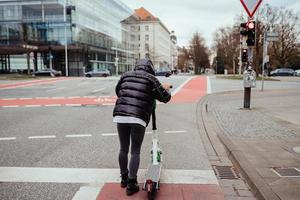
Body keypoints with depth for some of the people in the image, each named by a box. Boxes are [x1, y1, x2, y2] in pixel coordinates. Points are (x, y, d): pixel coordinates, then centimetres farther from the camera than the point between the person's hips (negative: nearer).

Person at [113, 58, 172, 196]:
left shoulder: (125, 75, 17)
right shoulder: (151, 78, 7)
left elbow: (118, 92, 31)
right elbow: (165, 98, 7)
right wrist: (166, 89, 28)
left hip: (120, 116, 4)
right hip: (138, 119, -3)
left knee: (123, 149, 19)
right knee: (135, 152, 9)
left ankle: (124, 178, 35)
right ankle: (131, 184, 11)